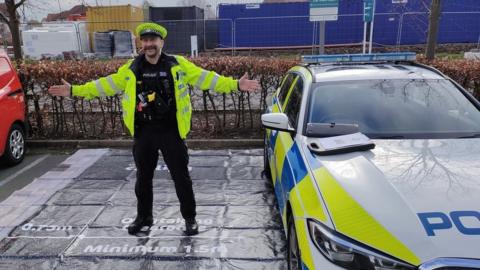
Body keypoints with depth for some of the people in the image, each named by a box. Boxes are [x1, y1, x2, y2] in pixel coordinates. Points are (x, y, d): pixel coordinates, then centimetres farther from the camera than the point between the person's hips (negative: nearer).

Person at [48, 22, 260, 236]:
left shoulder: (178, 65, -2)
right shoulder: (131, 69, 4)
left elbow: (205, 78, -4)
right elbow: (106, 84, 8)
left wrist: (235, 84, -12)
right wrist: (74, 90, 4)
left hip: (171, 131, -2)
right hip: (143, 132, 3)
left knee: (181, 176, 6)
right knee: (143, 177, 16)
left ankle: (190, 218, 24)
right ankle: (143, 216, 36)